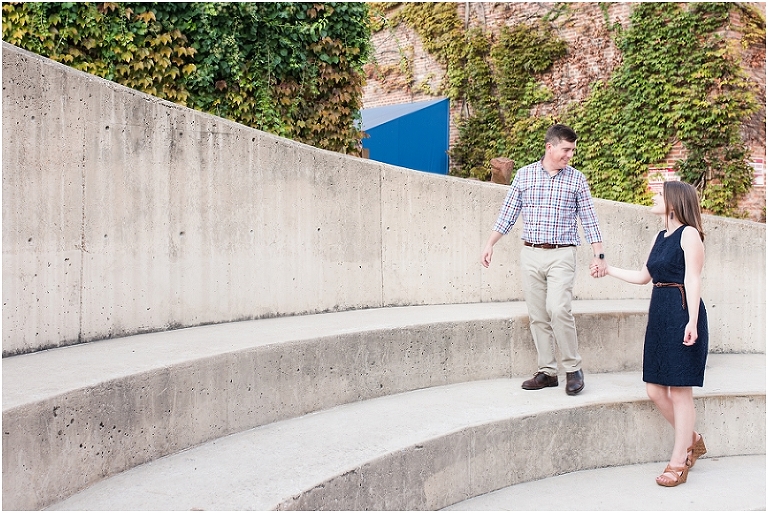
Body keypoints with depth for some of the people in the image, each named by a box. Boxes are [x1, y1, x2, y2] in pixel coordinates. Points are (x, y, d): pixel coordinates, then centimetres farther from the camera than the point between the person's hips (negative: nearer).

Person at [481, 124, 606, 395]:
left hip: (562, 254, -2)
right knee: (537, 315, 4)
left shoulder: (576, 178, 5)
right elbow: (507, 214, 10)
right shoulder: (524, 174, 6)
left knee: (558, 309, -18)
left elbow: (589, 220, 6)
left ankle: (573, 368, -2)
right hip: (530, 254, 2)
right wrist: (490, 245, 3)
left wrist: (599, 255, -1)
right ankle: (547, 372, 13)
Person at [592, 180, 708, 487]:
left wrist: (692, 320, -20)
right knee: (655, 390, 8)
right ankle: (692, 441, 29)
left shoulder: (689, 234, -6)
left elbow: (693, 280, -14)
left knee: (680, 390, -1)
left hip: (682, 314, -8)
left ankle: (678, 462, 9)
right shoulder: (661, 236, 18)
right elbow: (643, 276, 26)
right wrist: (608, 270, 30)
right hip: (659, 315, 8)